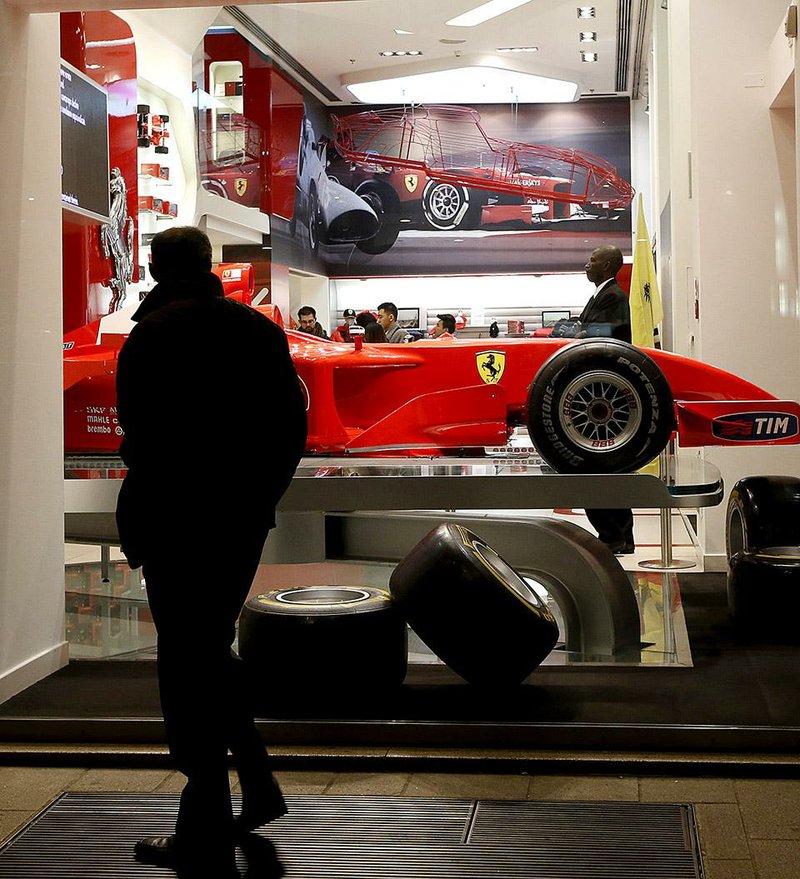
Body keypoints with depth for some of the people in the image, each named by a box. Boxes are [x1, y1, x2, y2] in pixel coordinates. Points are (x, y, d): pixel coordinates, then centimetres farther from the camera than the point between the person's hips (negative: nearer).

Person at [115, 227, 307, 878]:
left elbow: (144, 439, -15)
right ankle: (258, 787, 25)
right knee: (212, 647, 22)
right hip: (246, 521, 6)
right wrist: (259, 497, 12)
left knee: (188, 664, 1)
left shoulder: (152, 335, -10)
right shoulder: (260, 328, 8)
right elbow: (293, 423, 7)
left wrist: (135, 528, -6)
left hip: (178, 523, -6)